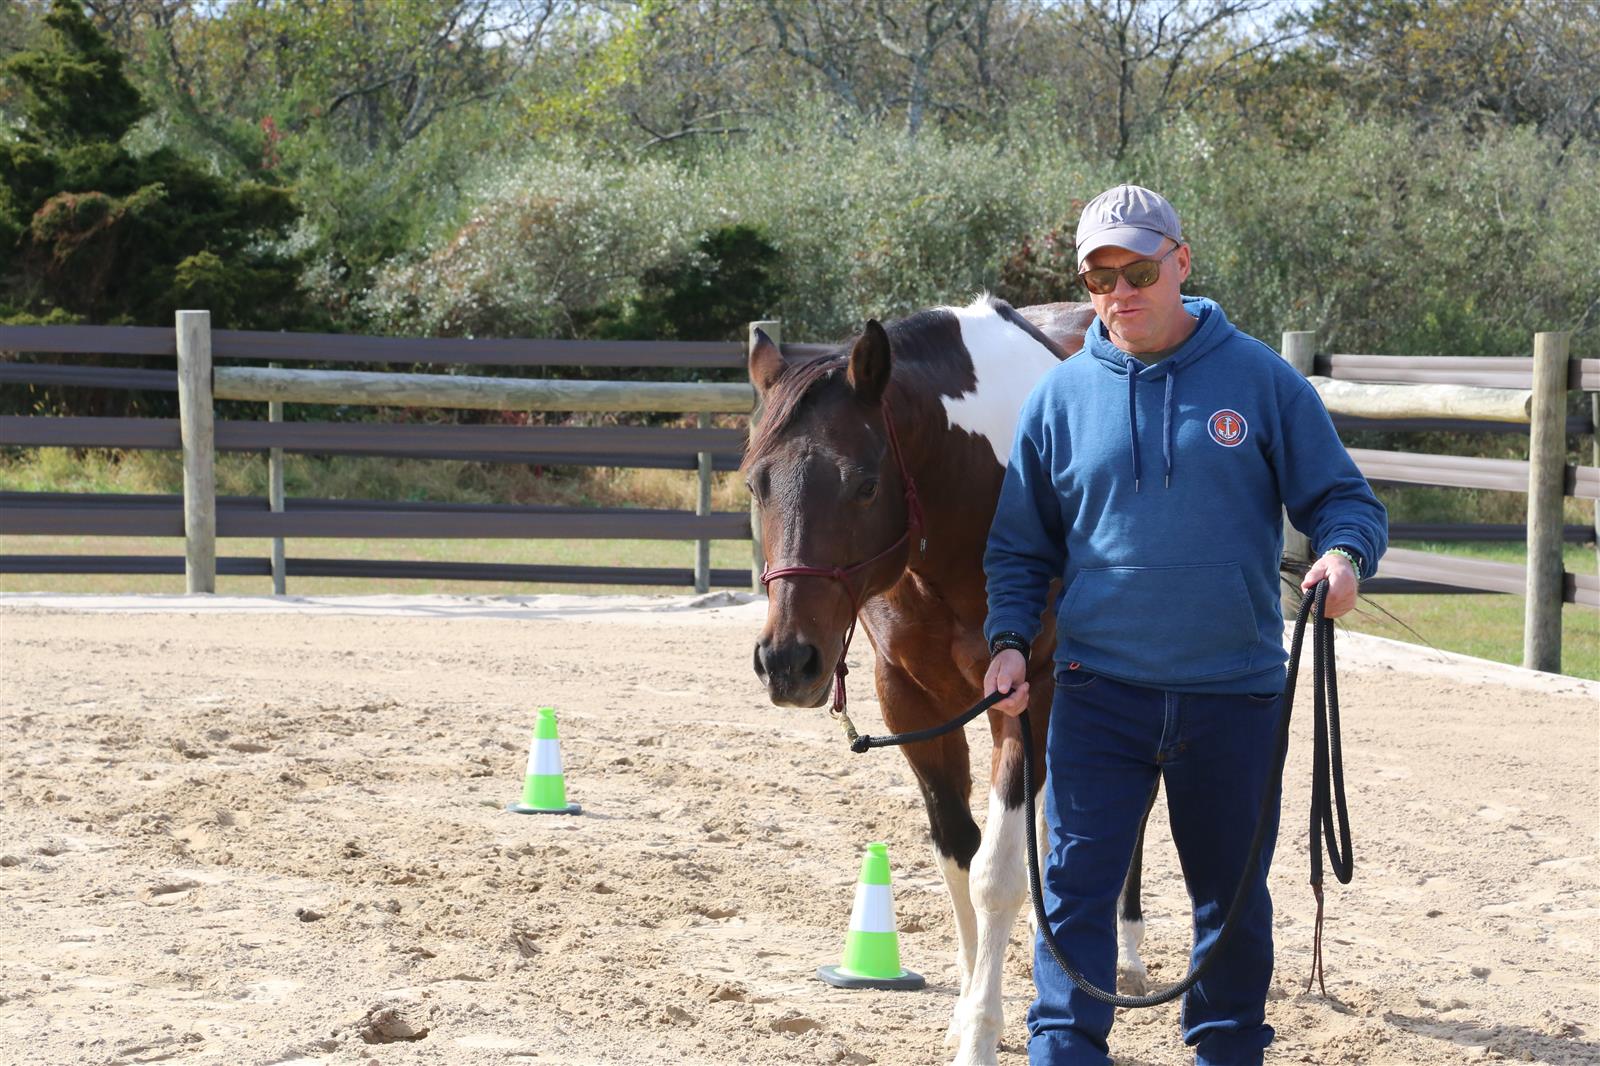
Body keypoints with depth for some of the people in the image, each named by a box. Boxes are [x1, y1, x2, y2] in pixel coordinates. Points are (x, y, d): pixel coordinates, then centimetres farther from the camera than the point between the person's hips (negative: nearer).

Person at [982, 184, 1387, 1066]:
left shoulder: (1260, 380, -2)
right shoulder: (1062, 397, 3)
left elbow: (1342, 497, 2)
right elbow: (1019, 545, 11)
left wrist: (1343, 554, -20)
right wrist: (1008, 640, -4)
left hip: (1233, 693, 0)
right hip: (1098, 688, 0)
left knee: (1232, 897, 12)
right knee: (1077, 884, -8)